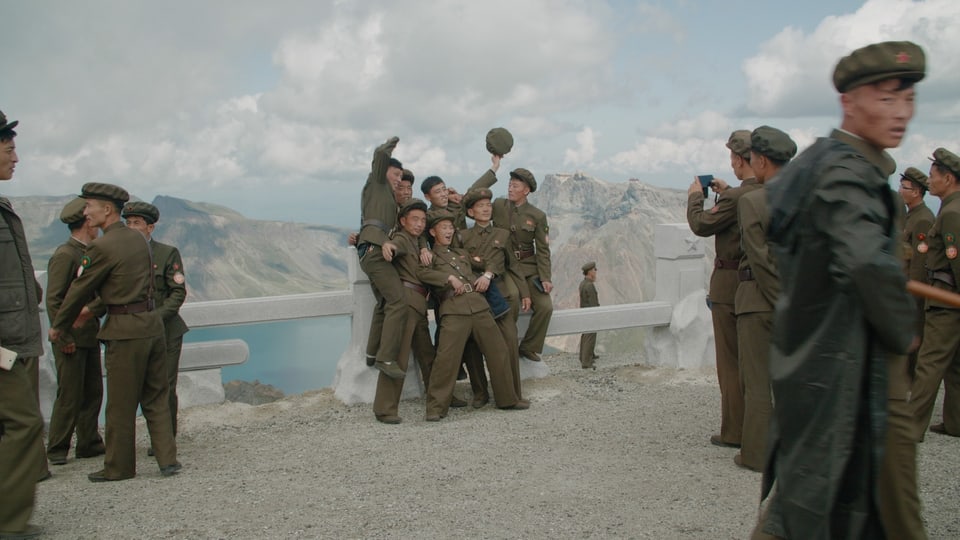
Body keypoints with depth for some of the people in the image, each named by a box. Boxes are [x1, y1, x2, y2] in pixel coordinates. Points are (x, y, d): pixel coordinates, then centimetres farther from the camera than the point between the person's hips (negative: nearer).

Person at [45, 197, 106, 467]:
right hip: (72, 339, -9)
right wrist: (64, 337, -17)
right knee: (69, 395, -2)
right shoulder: (64, 255, -13)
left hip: (89, 336, 9)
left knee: (92, 393, 12)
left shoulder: (87, 254, 14)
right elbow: (53, 300, -16)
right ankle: (57, 450, 10)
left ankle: (89, 443, 21)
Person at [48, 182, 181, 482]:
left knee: (121, 404, 6)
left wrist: (58, 327, 10)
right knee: (156, 397, 13)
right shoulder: (138, 239, 10)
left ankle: (119, 466, 18)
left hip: (125, 329, -7)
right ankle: (168, 459, 13)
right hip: (152, 321, 8)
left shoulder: (102, 247, -14)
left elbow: (79, 290, -4)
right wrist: (94, 307, 31)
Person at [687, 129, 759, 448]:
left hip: (731, 284, -7)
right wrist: (726, 192, 18)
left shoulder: (736, 197, -21)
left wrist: (695, 196, 5)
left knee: (731, 361, 2)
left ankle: (735, 432, 9)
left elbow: (701, 225, -11)